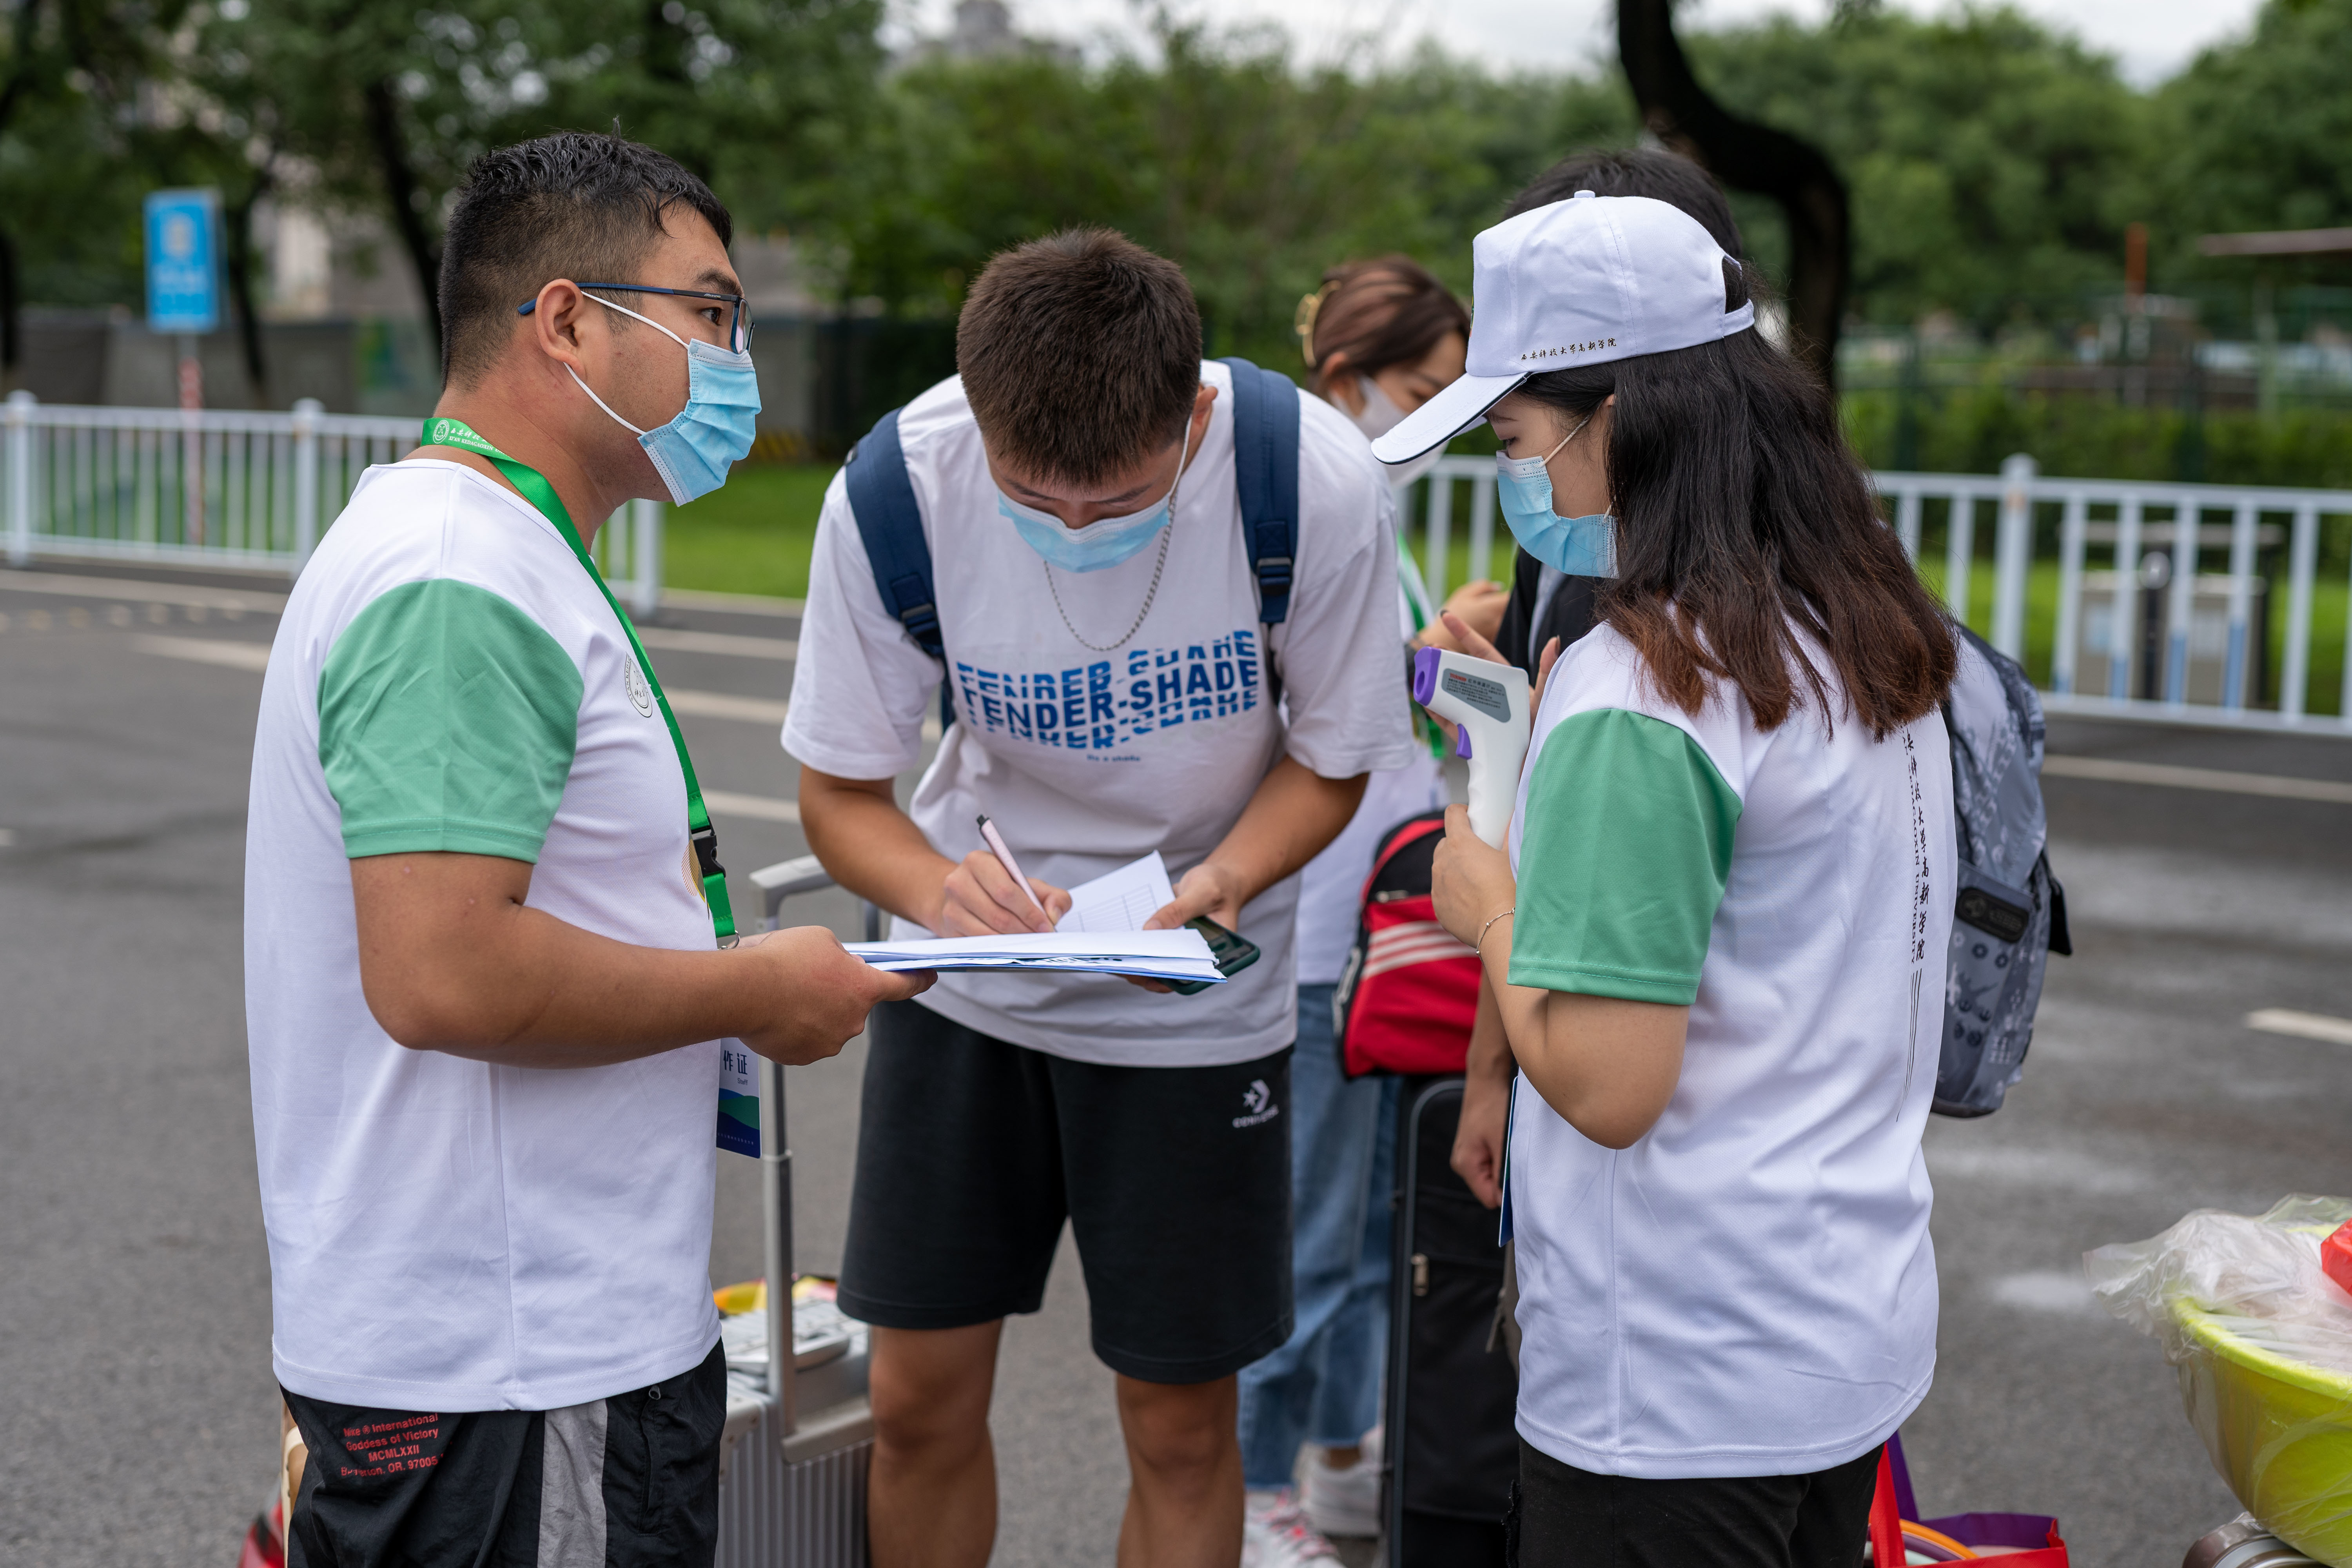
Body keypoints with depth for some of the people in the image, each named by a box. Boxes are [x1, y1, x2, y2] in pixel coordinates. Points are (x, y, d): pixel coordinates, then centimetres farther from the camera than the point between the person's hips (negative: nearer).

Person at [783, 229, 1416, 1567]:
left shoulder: (1317, 487, -25)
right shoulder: (895, 494, -22)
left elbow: (1332, 759, -8)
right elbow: (841, 789, -10)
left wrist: (1216, 883, -28)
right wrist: (943, 890, -32)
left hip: (1196, 996, -1)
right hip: (968, 976, 1)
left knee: (1180, 1422, 6)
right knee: (922, 1399, 7)